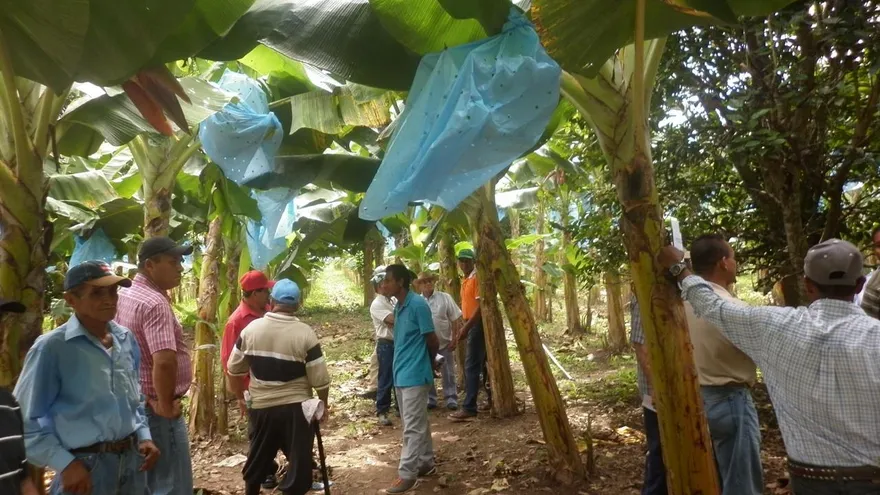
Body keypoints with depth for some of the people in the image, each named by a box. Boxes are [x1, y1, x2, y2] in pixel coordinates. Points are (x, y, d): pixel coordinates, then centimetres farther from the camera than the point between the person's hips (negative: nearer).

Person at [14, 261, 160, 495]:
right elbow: (25, 418, -11)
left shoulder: (126, 339, 3)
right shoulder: (51, 347, -14)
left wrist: (144, 436, 4)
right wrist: (64, 464, -15)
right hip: (86, 465, -6)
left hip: (132, 459, 6)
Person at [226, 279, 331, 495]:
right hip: (296, 408, -4)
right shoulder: (305, 333, -15)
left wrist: (240, 395, 23)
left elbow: (233, 369, 7)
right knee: (299, 462, 9)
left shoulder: (251, 329, -3)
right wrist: (324, 403, 5)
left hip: (260, 407, 4)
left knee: (257, 459, 24)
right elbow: (320, 379, -13)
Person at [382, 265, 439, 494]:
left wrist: (424, 363, 5)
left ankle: (407, 474, 5)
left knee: (412, 427, -2)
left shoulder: (418, 305, -16)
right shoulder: (398, 306, 10)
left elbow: (433, 342, -11)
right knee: (418, 423, 17)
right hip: (401, 374, 9)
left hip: (414, 375, -9)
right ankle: (426, 463, 28)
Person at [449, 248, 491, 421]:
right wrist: (463, 329, 18)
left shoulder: (477, 278, -13)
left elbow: (481, 306, -21)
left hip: (478, 325, -10)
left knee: (472, 365, -10)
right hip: (473, 325, 10)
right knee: (483, 364, 14)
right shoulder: (466, 281, 16)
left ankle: (469, 408, -8)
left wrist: (466, 327, -25)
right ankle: (494, 399, 22)